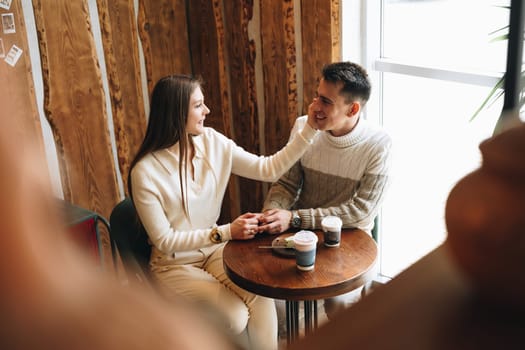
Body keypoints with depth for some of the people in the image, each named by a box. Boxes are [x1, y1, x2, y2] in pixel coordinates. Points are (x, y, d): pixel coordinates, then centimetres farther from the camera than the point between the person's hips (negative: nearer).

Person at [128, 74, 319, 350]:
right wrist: (226, 232, -24)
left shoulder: (212, 142, -6)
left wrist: (310, 128, -14)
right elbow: (164, 241, -18)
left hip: (214, 250, 4)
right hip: (174, 264, -4)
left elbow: (268, 169, -6)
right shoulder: (146, 171, -21)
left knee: (261, 296, -24)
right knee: (235, 316, -24)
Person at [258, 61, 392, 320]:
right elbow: (286, 184, 3)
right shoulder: (303, 127, -5)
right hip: (300, 232, 4)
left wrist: (294, 218, -25)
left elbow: (361, 210, -19)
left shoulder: (378, 145, -16)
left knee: (339, 302, -27)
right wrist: (270, 214, -20)